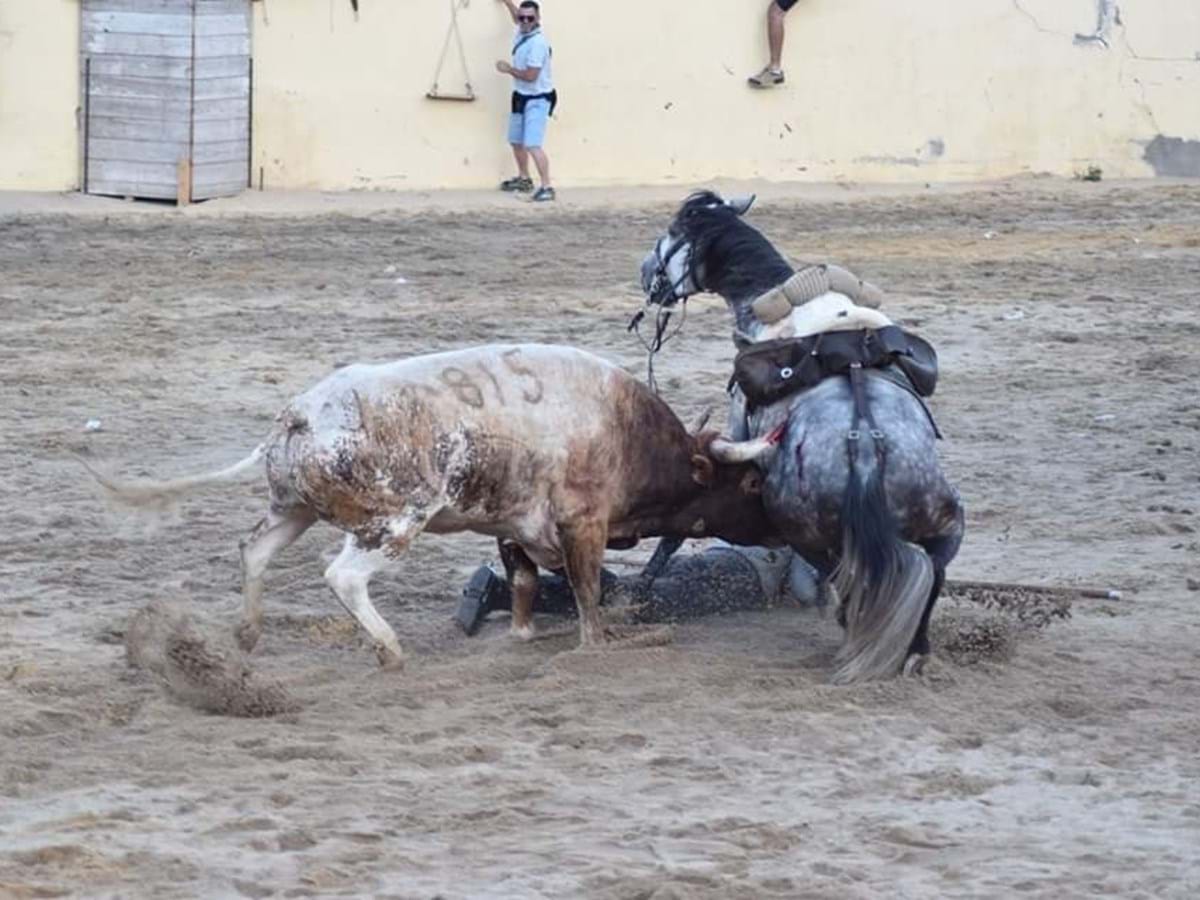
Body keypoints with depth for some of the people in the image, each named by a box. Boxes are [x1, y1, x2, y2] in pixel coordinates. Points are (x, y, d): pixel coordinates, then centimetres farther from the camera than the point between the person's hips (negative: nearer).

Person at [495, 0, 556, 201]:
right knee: (516, 141, 23)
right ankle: (524, 179, 41)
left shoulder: (538, 43, -26)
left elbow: (530, 75, -28)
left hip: (537, 100, -10)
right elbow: (517, 17, 28)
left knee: (532, 145, -19)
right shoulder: (522, 32, 1)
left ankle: (547, 187, -19)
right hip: (521, 97, 10)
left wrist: (508, 69, -14)